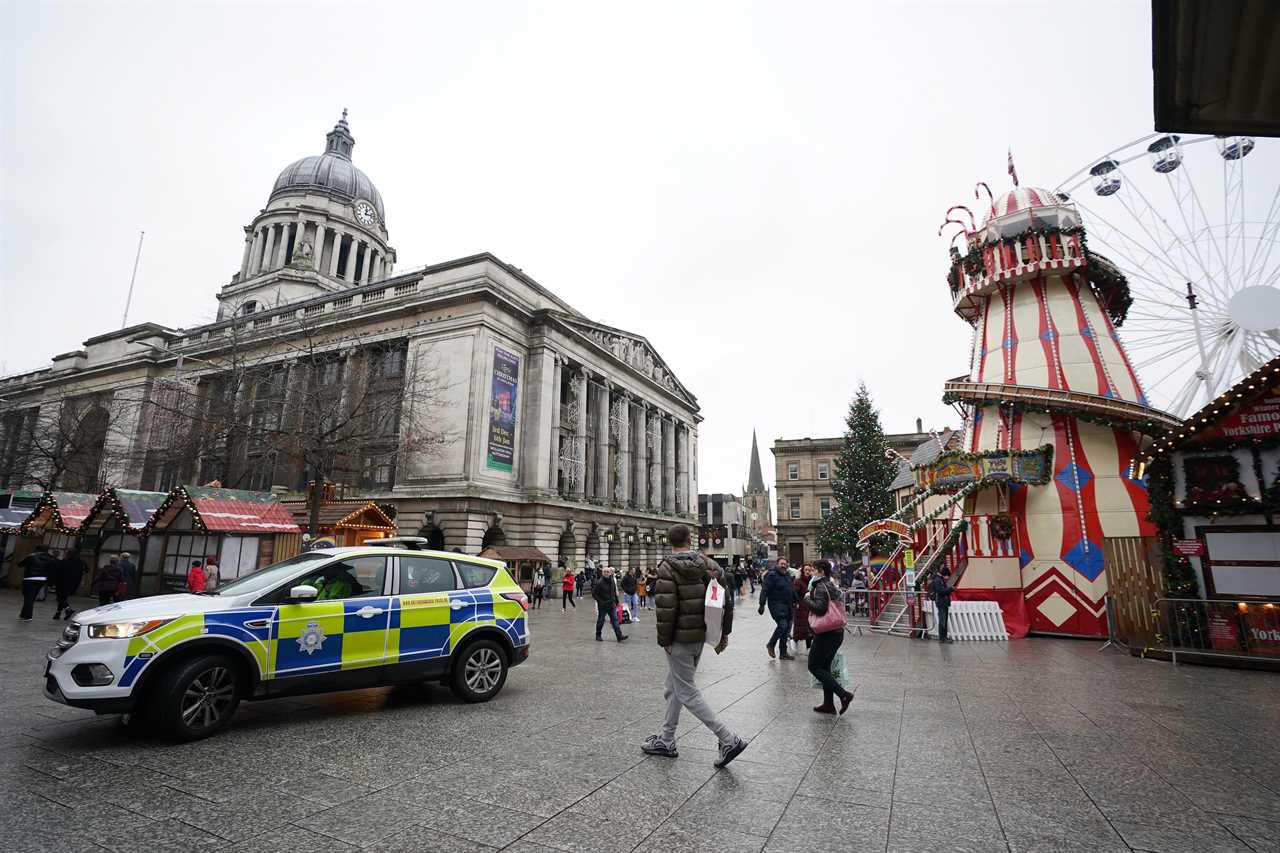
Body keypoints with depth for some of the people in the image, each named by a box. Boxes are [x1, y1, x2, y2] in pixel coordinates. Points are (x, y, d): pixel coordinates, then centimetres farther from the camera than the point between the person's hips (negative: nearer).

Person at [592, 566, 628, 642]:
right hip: (603, 606, -5)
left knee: (615, 620, 0)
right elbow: (594, 593, -13)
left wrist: (615, 601, 13)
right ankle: (598, 636, 22)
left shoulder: (612, 581, 7)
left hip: (612, 605, 5)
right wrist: (600, 601, -16)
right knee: (600, 621, 7)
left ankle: (619, 636, -3)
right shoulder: (599, 582, -14)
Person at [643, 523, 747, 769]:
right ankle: (666, 740, 30)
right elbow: (726, 600, 3)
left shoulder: (667, 567, -15)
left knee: (687, 693, 2)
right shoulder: (709, 565, 2)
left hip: (680, 639, -7)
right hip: (700, 636, 7)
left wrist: (664, 640, -10)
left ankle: (729, 739, -2)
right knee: (674, 688, 20)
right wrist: (724, 633, 11)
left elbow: (666, 608, -21)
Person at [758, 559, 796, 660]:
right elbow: (764, 590, -16)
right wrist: (762, 604, -21)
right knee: (783, 625, -18)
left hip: (787, 606, 8)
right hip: (776, 605, -8)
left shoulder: (788, 575, 12)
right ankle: (771, 644, 5)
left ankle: (783, 652, 20)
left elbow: (792, 590, 24)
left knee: (787, 628, 9)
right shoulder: (772, 575, -12)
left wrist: (795, 601, 21)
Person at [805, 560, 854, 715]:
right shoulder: (833, 586, 15)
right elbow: (840, 606, 22)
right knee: (824, 667, 16)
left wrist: (807, 598, -11)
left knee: (814, 667, -1)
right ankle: (828, 704, 19)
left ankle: (843, 694, -8)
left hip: (826, 634, -9)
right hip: (837, 633, 10)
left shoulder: (821, 587, -14)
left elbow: (819, 608, -26)